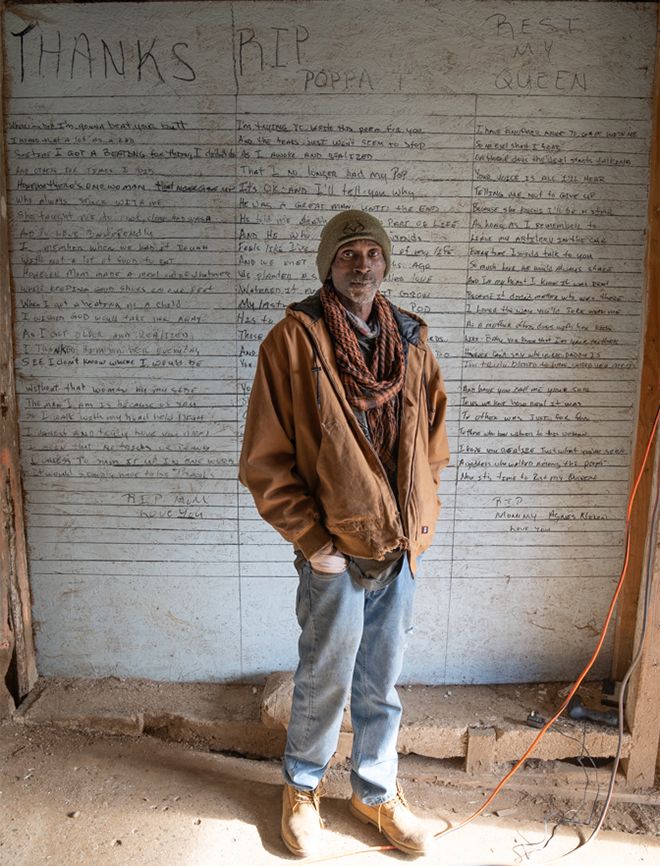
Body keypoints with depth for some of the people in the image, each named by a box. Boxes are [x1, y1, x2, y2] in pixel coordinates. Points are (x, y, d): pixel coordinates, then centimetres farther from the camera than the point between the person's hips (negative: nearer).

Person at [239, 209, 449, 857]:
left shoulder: (411, 341, 5)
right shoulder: (292, 340, -11)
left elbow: (433, 435, 14)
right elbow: (264, 460, -12)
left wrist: (421, 513, 6)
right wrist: (312, 541, -13)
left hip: (403, 548, 4)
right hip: (337, 553, -4)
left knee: (382, 684, 19)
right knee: (324, 682, 14)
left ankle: (376, 791, 43)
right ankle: (301, 788, 41)